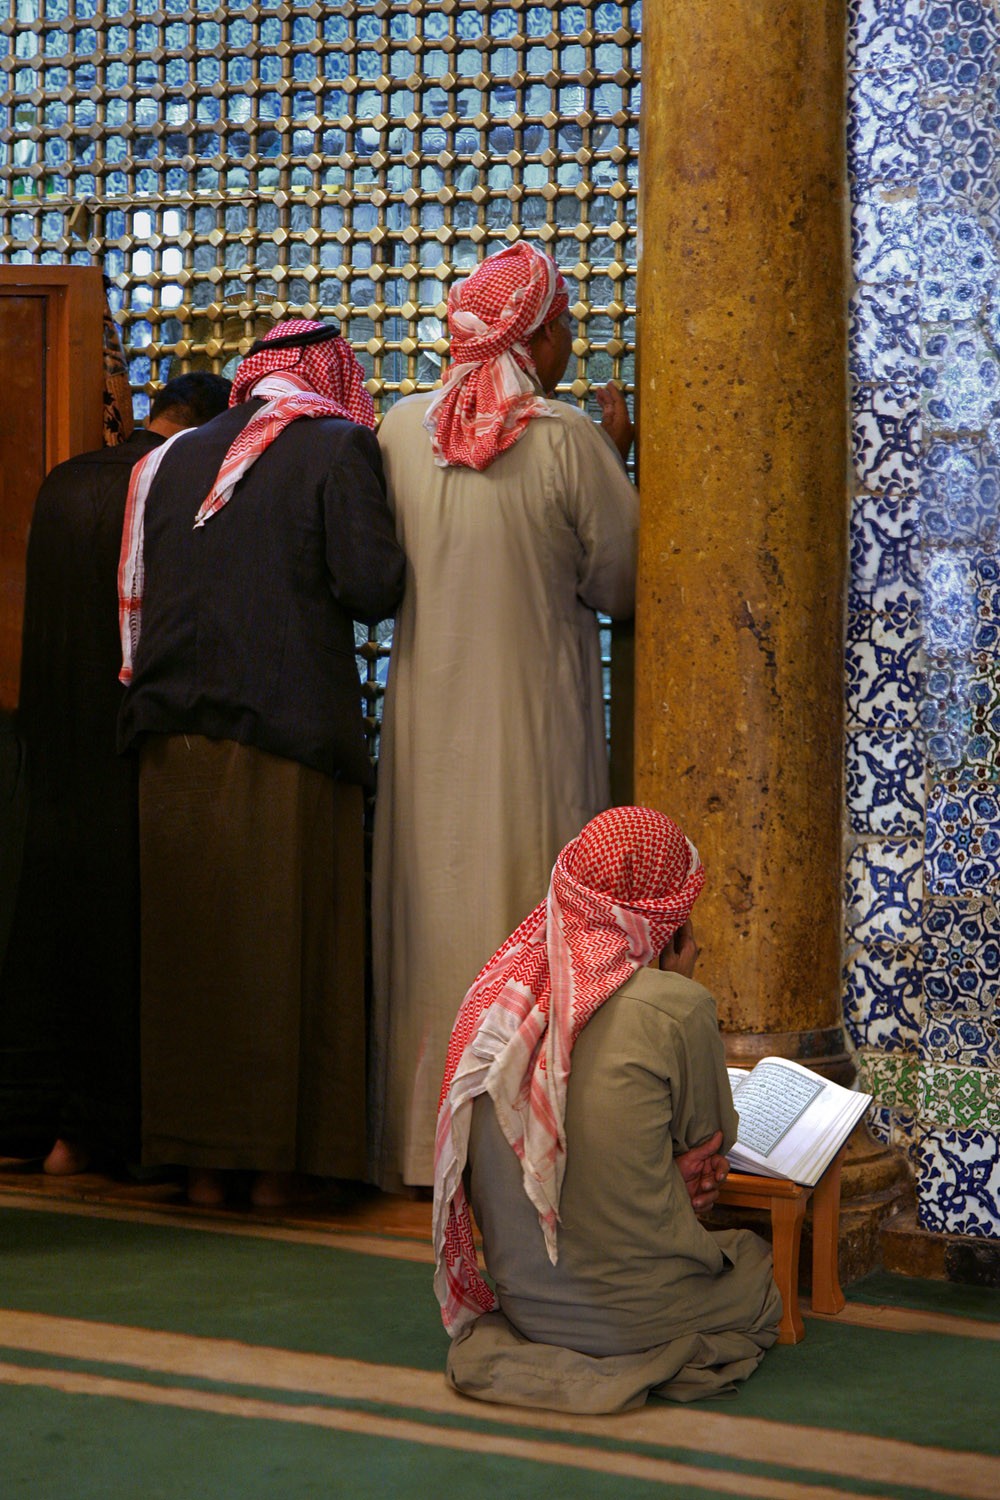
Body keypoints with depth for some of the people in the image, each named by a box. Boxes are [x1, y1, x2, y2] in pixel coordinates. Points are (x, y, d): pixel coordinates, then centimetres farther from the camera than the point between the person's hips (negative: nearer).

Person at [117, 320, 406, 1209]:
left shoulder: (176, 459, 12)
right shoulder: (339, 445, -3)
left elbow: (142, 597, 13)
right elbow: (373, 588, -11)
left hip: (177, 740, 4)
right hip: (291, 740, -4)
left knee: (192, 945, 10)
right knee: (287, 947, 5)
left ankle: (201, 1159, 15)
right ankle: (280, 1159, 9)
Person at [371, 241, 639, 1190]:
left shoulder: (400, 429, -1)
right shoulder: (570, 441, -13)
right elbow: (622, 588, -5)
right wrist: (614, 461, 6)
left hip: (427, 719, 4)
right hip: (535, 727, -4)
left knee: (429, 922, 11)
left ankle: (416, 1139, 18)